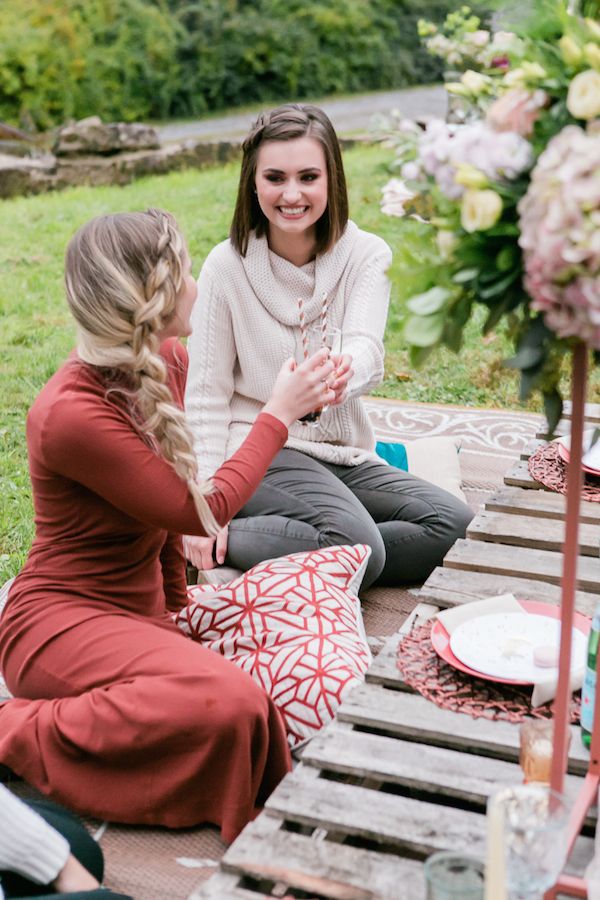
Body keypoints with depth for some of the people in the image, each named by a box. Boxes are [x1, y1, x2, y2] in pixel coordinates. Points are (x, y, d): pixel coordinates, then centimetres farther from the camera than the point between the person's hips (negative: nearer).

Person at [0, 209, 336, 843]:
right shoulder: (72, 413, -23)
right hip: (62, 618, -9)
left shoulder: (168, 364, 2)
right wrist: (278, 415, -9)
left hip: (143, 609, 10)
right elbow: (200, 511, -17)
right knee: (225, 703, -33)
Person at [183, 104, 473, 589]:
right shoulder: (227, 265, -8)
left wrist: (343, 372, -48)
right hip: (259, 450, -5)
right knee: (357, 545, -30)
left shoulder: (367, 255, -3)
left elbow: (367, 350, -22)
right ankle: (221, 543, -8)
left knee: (457, 527, -15)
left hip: (345, 452, 5)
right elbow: (207, 396, -5)